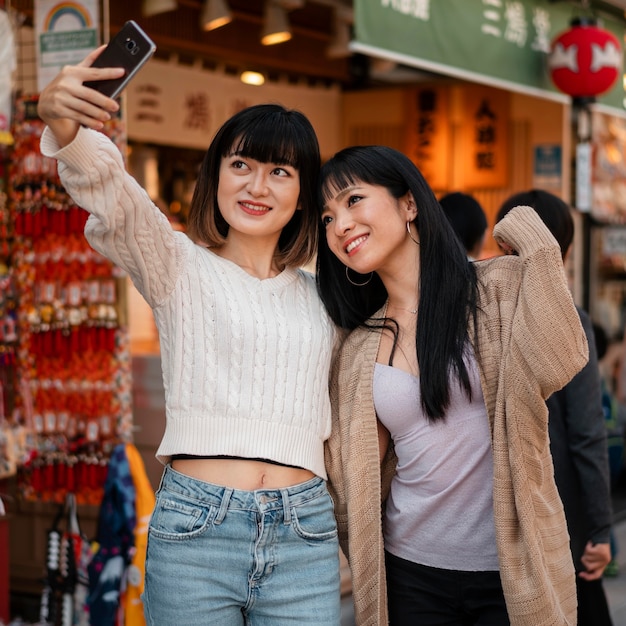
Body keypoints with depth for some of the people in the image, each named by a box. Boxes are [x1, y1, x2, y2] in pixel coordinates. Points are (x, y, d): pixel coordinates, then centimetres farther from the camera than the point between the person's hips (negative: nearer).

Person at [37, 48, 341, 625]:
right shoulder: (180, 268, 4)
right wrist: (64, 126, -34)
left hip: (304, 537, 3)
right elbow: (110, 190, -16)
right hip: (195, 532, -3)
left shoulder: (322, 297, 15)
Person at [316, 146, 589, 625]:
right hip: (411, 572, 4)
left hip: (513, 568, -3)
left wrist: (532, 243, -17)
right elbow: (357, 475, 10)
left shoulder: (500, 288, -5)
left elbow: (556, 363, -24)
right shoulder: (358, 352, 6)